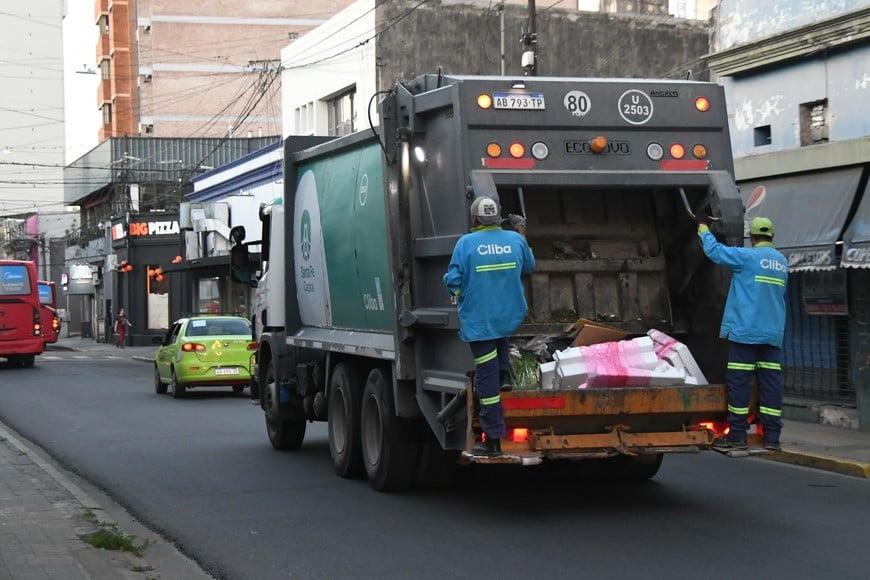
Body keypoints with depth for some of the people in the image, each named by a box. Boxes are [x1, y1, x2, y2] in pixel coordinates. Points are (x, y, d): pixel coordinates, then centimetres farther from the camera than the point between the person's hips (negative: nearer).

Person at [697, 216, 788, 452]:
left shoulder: (748, 257, -8)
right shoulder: (782, 262, 14)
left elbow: (715, 250, -6)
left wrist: (704, 230, 11)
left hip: (745, 332, -6)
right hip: (774, 334, 6)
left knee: (739, 382, -2)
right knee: (771, 383, 4)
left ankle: (737, 436, -1)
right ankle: (772, 437, 4)